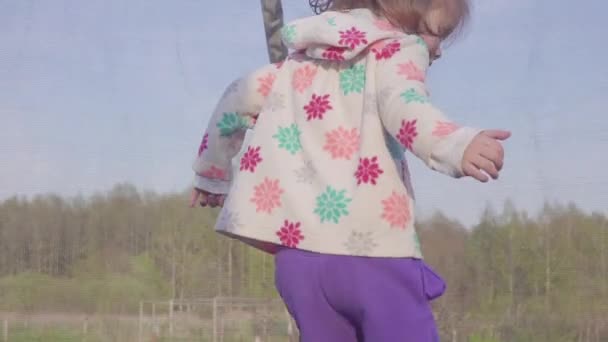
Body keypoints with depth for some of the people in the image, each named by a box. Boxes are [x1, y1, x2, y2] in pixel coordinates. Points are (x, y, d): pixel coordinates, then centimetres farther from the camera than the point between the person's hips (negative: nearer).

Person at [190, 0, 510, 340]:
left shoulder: (303, 62, 23)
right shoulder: (400, 48, 3)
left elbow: (239, 98, 28)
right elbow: (403, 105, -18)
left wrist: (212, 174, 42)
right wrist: (458, 145, -37)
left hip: (299, 250, 6)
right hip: (371, 249, -6)